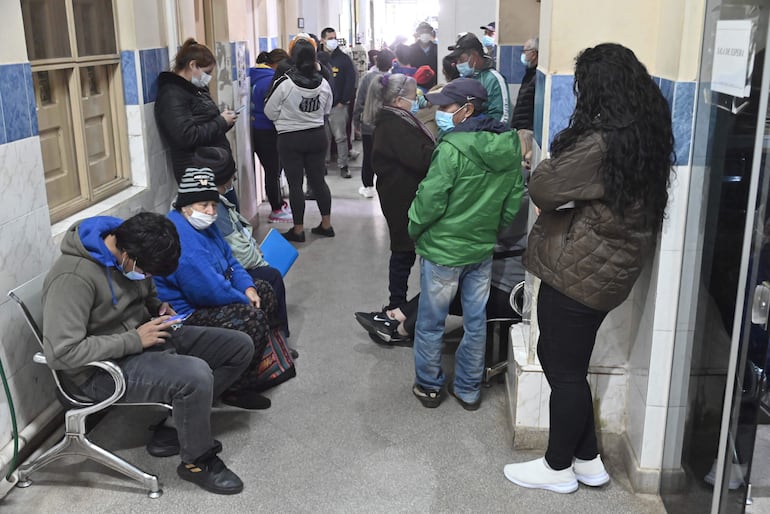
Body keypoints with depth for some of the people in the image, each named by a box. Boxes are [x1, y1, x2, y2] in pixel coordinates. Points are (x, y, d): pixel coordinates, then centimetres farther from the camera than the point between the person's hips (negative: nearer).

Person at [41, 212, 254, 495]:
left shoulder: (131, 253, 0)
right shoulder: (73, 277, -26)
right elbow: (62, 353, -29)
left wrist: (159, 307, -2)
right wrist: (134, 340, -25)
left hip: (145, 337, 9)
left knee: (240, 347, 0)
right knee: (196, 375, -33)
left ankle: (173, 429, 2)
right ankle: (197, 462, -5)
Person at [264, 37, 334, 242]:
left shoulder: (284, 83, -17)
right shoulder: (323, 83, -5)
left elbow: (270, 112, -6)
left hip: (290, 139, -4)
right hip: (317, 136, 4)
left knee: (295, 183, 4)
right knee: (318, 179, 13)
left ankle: (298, 229, 10)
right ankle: (326, 224, 19)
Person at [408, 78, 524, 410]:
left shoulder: (452, 149, -23)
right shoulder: (509, 146, -1)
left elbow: (430, 199, -19)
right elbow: (516, 197, 6)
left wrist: (415, 230, -2)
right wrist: (493, 228, 16)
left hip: (443, 249, -6)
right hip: (483, 249, 6)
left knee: (430, 323, 12)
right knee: (476, 321, 16)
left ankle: (429, 386, 27)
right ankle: (468, 389, 29)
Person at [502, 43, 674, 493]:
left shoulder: (601, 143, -24)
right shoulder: (645, 133, 6)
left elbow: (542, 188, -16)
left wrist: (550, 165, 2)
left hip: (579, 270, -9)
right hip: (603, 267, 9)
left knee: (565, 370, 7)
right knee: (562, 359, 20)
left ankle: (559, 468, 26)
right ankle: (588, 461, 32)